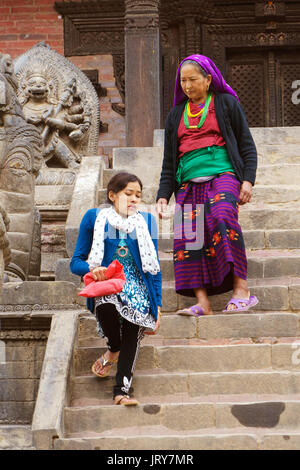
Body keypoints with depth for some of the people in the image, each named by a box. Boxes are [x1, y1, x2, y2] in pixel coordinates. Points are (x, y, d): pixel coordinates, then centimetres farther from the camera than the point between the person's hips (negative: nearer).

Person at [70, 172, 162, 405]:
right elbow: (76, 262, 5)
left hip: (137, 286, 1)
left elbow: (154, 267, 14)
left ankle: (122, 389, -32)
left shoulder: (146, 221, 13)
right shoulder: (94, 218, 7)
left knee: (134, 328, -28)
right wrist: (91, 269, -18)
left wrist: (157, 305, 6)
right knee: (106, 306, -36)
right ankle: (114, 349, -2)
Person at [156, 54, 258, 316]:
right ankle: (202, 303, -21)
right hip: (189, 183, 4)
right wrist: (163, 196, 11)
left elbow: (247, 146, 10)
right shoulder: (176, 115, 23)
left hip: (222, 174, -4)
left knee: (221, 218, -32)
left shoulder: (226, 103, 13)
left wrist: (248, 180, -4)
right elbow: (169, 162, 23)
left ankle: (241, 289, -33)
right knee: (188, 237, -18)